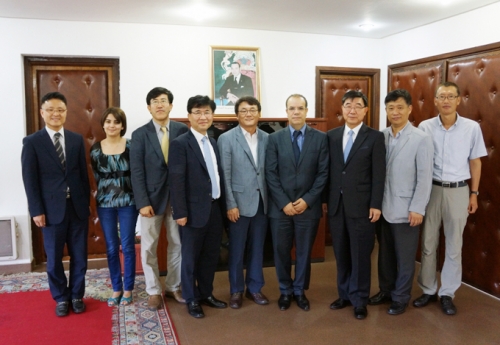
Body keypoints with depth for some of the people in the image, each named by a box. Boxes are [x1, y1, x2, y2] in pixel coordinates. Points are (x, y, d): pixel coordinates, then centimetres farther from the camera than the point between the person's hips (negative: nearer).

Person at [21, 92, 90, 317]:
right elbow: (29, 180, -4)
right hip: (52, 209, -2)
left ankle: (76, 295, 27)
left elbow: (83, 174, 7)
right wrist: (36, 210, -9)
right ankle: (61, 298, 27)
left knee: (79, 256, 9)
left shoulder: (77, 140, 7)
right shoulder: (32, 142, -2)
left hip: (78, 207, 2)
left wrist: (87, 203, 5)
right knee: (54, 258, 9)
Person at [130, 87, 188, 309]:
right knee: (149, 247, 7)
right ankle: (153, 291, 23)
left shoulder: (183, 130, 0)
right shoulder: (140, 134, -2)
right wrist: (143, 202, -13)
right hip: (152, 198, -1)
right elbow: (137, 172, -6)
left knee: (177, 244, 11)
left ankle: (173, 287, 28)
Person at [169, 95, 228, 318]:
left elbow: (218, 176, 12)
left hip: (215, 208, 7)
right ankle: (191, 299, 24)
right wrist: (180, 212, -17)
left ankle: (206, 294, 32)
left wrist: (223, 205, 9)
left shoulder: (213, 143, 13)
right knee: (190, 257, 8)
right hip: (195, 210, -6)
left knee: (211, 255, 16)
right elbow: (176, 181, -14)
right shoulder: (180, 144, -9)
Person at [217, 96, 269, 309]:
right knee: (236, 250, 8)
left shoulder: (266, 138, 5)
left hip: (262, 201, 3)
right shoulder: (226, 139, -5)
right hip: (239, 202, -3)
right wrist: (230, 204, -12)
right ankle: (236, 290, 23)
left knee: (257, 248, 13)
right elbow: (224, 175, -8)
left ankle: (254, 288, 28)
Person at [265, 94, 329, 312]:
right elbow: (271, 174, -3)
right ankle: (285, 291, 29)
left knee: (304, 252, 11)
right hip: (280, 207, 0)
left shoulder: (320, 138, 1)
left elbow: (323, 173, -2)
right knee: (281, 251, 9)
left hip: (308, 206, 0)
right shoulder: (275, 138, 1)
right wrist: (284, 203, -11)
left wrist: (307, 200, -11)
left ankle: (300, 291, 30)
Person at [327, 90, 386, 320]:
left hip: (361, 205, -3)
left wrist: (376, 205, -10)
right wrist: (324, 199, 6)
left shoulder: (375, 137, -2)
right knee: (341, 254, 12)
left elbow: (379, 174, -5)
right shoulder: (331, 136, 8)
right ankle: (345, 294, 27)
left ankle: (359, 300, 19)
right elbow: (327, 170, 8)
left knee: (360, 255, 5)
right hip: (336, 204, 4)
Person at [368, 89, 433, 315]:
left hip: (405, 209, -4)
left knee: (404, 257, 9)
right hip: (382, 207, 4)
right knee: (385, 253, 17)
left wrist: (418, 208, -13)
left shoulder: (421, 139, -8)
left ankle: (401, 297, 26)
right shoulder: (380, 136, 2)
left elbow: (425, 177, -9)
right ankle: (385, 290, 34)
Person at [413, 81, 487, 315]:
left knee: (454, 245, 8)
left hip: (458, 191, 0)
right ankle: (428, 289, 25)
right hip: (431, 189, 1)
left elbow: (475, 162, 4)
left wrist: (474, 194, 3)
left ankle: (447, 293, 23)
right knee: (428, 243, 9)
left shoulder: (472, 128, -4)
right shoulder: (425, 127, -3)